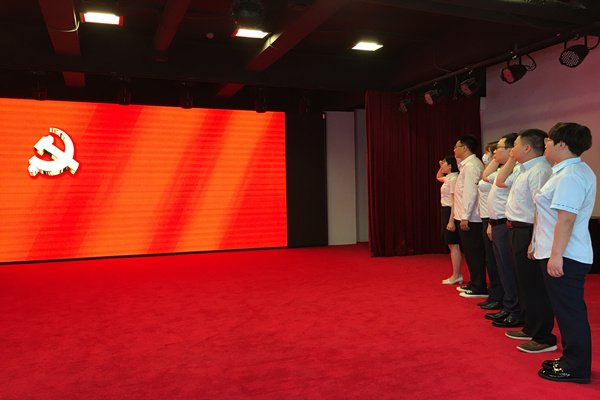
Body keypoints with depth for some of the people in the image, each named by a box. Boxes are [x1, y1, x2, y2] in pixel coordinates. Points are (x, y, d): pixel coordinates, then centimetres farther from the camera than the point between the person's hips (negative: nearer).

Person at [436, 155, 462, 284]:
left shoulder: (453, 178, -15)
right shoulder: (448, 178, 12)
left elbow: (455, 201, -21)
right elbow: (438, 177, 38)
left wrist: (451, 220, -24)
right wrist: (441, 167, 19)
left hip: (450, 212, -10)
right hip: (446, 211, 10)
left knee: (453, 245, -4)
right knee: (452, 245, 12)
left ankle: (456, 276, 2)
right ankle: (457, 275, 18)